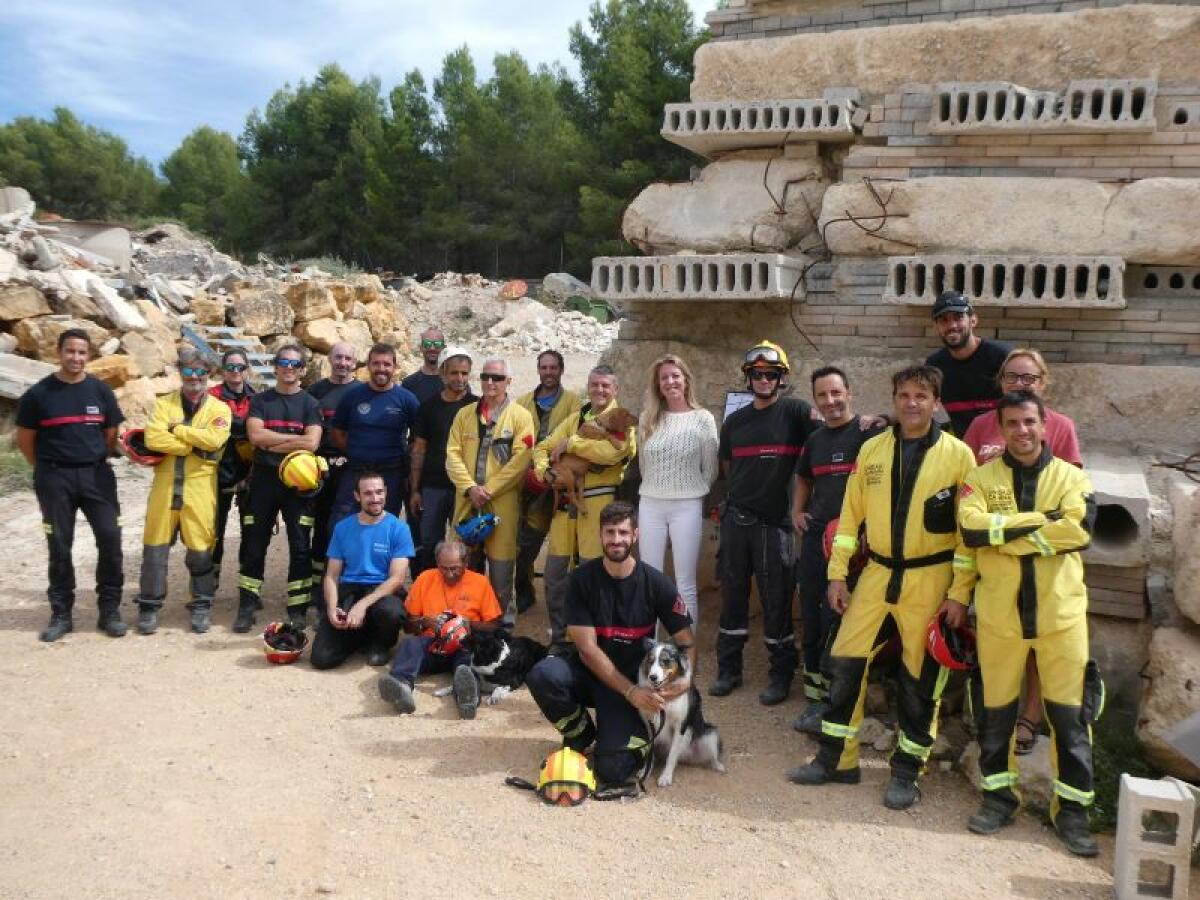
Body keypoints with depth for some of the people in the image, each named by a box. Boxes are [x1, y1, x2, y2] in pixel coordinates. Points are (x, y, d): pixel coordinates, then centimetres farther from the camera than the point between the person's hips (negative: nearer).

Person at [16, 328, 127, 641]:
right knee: (59, 547, 5)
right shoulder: (39, 393, -2)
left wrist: (95, 463, 10)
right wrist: (47, 470, 6)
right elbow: (25, 439, 6)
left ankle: (109, 612, 7)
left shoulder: (101, 391, 3)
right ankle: (61, 614, 16)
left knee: (110, 539, -5)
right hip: (54, 479, -1)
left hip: (96, 475, 1)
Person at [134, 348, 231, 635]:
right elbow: (153, 439, -10)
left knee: (200, 550, 3)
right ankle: (149, 606, 17)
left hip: (200, 488, -1)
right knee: (155, 546, 6)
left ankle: (201, 606, 16)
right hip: (165, 485, 1)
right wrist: (194, 445, -13)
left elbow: (214, 439, -16)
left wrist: (177, 428, -10)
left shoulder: (219, 408, 4)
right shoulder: (164, 403, 7)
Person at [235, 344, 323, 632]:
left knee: (300, 547, 0)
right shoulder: (259, 400, 8)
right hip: (264, 479, 1)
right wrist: (294, 438, -10)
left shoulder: (310, 403, 4)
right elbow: (256, 435, -9)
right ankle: (247, 607, 12)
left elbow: (311, 443, -11)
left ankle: (297, 609, 8)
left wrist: (271, 443, -8)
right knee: (253, 546, 4)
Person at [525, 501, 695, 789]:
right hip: (589, 670, 2)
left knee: (613, 769, -22)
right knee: (542, 675, -32)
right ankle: (580, 734, -1)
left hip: (634, 677, -1)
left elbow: (687, 643, -4)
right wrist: (631, 691, -23)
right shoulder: (582, 579, -11)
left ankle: (639, 736, 15)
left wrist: (686, 679, -26)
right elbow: (587, 648, -14)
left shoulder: (656, 583, -10)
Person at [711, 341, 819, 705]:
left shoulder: (794, 412, -3)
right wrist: (744, 491, 13)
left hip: (774, 520, -4)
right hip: (736, 519, 4)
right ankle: (728, 668, 21)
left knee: (776, 599, 2)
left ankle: (781, 674, 15)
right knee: (733, 593, 9)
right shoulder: (735, 421, 11)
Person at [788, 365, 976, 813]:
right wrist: (837, 574, 5)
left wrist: (960, 593, -9)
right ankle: (836, 759, 19)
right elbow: (851, 513, 8)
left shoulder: (958, 455, -6)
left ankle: (906, 772, 21)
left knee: (921, 679, 5)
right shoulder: (872, 449, 4)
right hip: (877, 574, 3)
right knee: (845, 663, 3)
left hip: (930, 579, -3)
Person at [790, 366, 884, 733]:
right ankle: (815, 699, 21)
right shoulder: (814, 440, 15)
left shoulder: (871, 433, -7)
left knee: (835, 623, -7)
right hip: (815, 538, 7)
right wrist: (797, 511, 17)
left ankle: (830, 701, 5)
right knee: (811, 622, 10)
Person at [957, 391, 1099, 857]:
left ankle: (1072, 807, 18)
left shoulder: (1071, 477, 4)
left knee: (1070, 710, 3)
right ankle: (999, 795, 27)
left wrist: (1006, 535, -14)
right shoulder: (982, 478, 3)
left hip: (1060, 611, 0)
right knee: (996, 707, 10)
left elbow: (1080, 530, -14)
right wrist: (1040, 521, -16)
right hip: (999, 612, 0)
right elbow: (971, 529, -15)